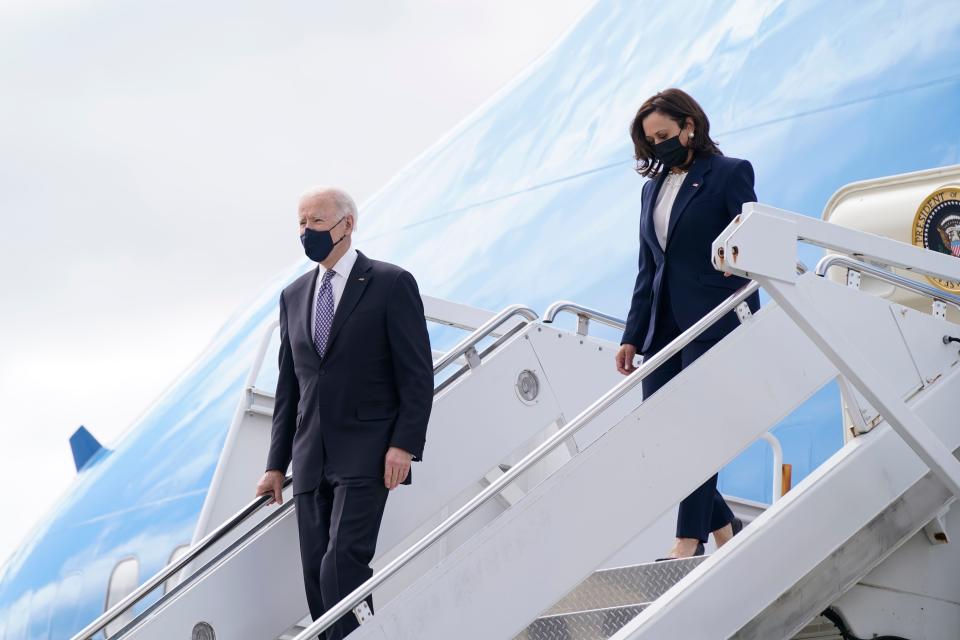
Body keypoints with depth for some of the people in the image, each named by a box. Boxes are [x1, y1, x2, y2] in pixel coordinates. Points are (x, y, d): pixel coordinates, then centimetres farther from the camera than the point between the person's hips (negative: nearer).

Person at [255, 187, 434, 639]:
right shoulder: (294, 295, 15)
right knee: (317, 575, 4)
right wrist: (277, 464, 15)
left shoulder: (391, 284, -2)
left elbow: (417, 375, -5)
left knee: (342, 563, -19)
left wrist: (404, 445, -14)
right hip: (311, 461, 6)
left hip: (365, 454, -6)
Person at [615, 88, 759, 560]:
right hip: (663, 327, 7)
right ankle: (723, 526, 17)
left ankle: (689, 541, 0)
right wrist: (632, 336, 14)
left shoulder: (729, 173, -1)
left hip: (712, 322, -7)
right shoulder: (653, 187, 17)